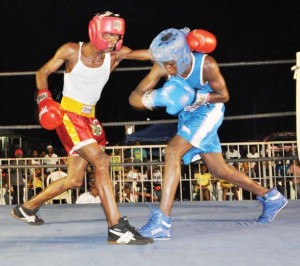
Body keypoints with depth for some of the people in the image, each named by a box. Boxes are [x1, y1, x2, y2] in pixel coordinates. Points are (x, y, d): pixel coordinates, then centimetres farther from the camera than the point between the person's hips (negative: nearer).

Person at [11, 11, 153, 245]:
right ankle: (117, 229, -27)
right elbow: (43, 72, 2)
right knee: (100, 161, -24)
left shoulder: (114, 56, -3)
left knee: (75, 180, 12)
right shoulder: (71, 51, -9)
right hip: (67, 115, -6)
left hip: (89, 119, 7)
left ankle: (27, 208, 31)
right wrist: (44, 97, -12)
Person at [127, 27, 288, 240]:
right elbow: (134, 97, -24)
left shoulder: (206, 65, -30)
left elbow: (224, 96, -14)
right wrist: (154, 98, -46)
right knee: (218, 170, 14)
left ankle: (162, 222, -24)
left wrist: (197, 97, -32)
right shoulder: (162, 67, -21)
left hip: (208, 111, -6)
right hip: (187, 116, 6)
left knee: (173, 152, -24)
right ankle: (270, 197, 32)